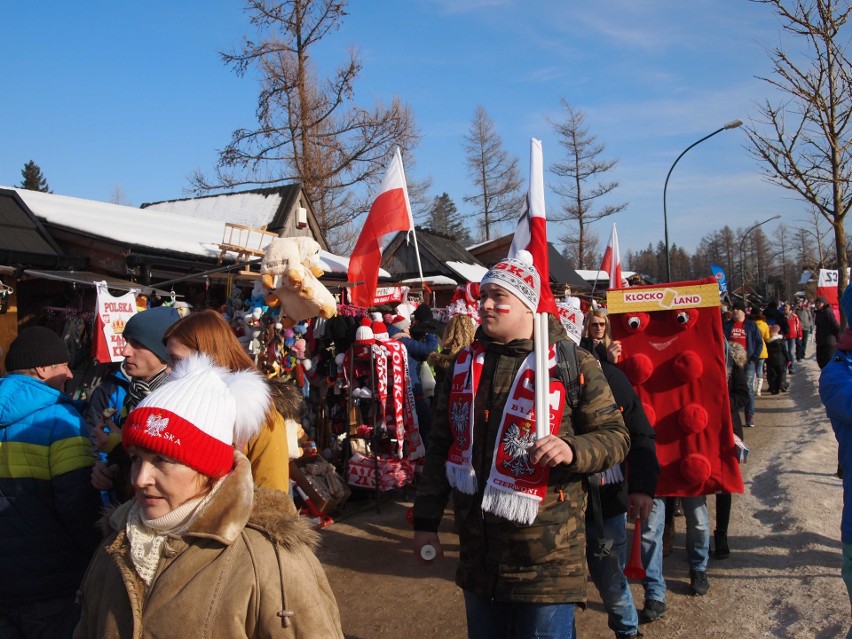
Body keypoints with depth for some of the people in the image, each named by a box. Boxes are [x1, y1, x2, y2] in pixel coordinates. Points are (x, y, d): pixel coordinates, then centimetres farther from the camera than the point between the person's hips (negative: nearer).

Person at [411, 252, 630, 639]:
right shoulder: (464, 364, 7)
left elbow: (614, 435, -5)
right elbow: (441, 447, 12)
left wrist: (573, 449, -26)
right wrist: (426, 521, 10)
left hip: (546, 555, -4)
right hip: (477, 552, 5)